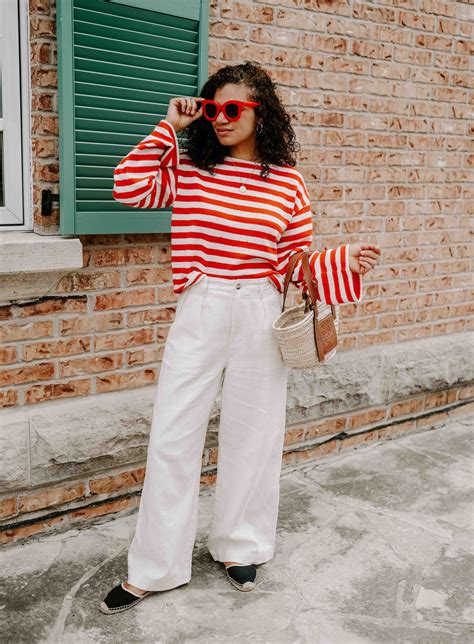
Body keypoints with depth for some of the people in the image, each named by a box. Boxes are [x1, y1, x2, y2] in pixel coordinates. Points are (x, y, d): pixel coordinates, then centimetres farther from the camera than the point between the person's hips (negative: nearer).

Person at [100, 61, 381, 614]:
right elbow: (128, 186, -9)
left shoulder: (287, 182, 1)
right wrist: (169, 127, -5)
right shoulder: (189, 168, 4)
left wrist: (344, 261, -13)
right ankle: (153, 568, 18)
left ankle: (238, 546, 33)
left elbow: (296, 261, 4)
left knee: (251, 435, 11)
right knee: (172, 437, 3)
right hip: (198, 313, 1)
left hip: (259, 317, 0)